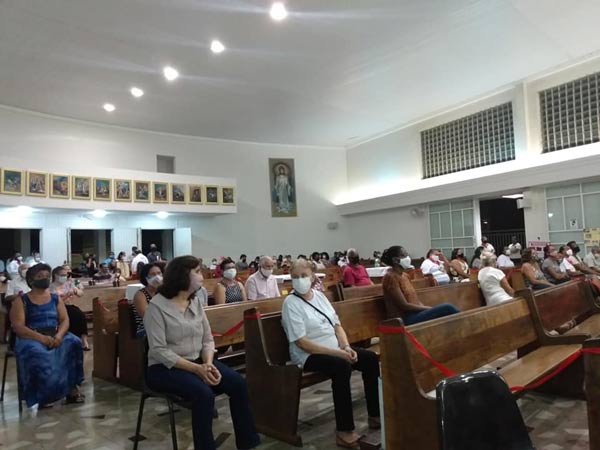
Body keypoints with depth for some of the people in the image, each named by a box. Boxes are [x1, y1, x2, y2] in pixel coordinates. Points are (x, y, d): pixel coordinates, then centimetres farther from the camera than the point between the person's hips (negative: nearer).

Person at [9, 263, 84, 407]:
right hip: (32, 338, -3)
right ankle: (44, 395, -23)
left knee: (73, 343, -27)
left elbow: (65, 320, 6)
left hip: (56, 336, 3)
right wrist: (41, 337, -24)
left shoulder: (55, 298, 15)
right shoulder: (21, 301, 4)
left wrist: (59, 335, -17)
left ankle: (71, 387, -23)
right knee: (37, 353, -37)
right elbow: (18, 327, -8)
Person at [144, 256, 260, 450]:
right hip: (165, 368, -6)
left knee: (238, 382, -15)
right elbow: (158, 350, -20)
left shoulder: (195, 302, 6)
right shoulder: (157, 306, -14)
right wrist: (196, 369, -25)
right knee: (203, 393, -32)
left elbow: (208, 339, 5)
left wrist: (208, 364, -15)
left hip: (198, 362, 6)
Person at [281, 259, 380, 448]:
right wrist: (338, 353, -23)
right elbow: (302, 343, -19)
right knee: (342, 366, -33)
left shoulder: (319, 295, 7)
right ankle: (344, 431, -24)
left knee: (371, 358, -7)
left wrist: (346, 347, -10)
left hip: (335, 348, 7)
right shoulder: (291, 303, -14)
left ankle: (375, 415, 6)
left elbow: (337, 325, 10)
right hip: (309, 355, -7)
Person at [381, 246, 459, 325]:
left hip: (415, 313, 8)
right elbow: (404, 305, -16)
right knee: (447, 308, -19)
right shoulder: (390, 277, -11)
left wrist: (427, 308, -4)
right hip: (405, 319, -8)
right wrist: (429, 308, -11)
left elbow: (415, 300, 14)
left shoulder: (404, 275, 16)